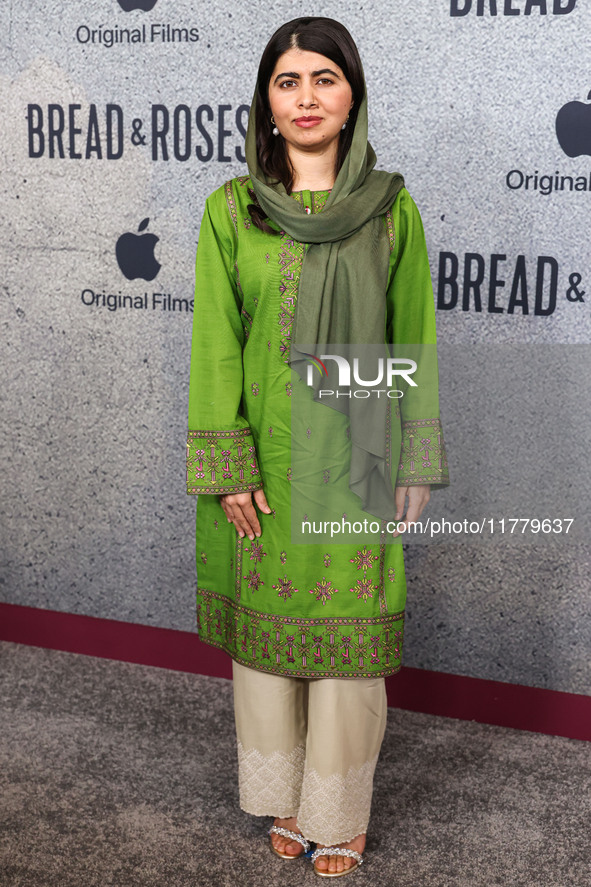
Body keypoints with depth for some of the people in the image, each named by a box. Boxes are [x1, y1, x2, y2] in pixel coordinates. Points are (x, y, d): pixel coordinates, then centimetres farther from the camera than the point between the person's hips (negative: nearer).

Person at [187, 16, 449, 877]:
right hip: (264, 464, 1)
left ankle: (338, 815, 25)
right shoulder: (231, 210, -1)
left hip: (355, 460, 0)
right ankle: (284, 799, 32)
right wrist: (228, 471, -8)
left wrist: (417, 466, -1)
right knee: (264, 625, 12)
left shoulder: (392, 209, 0)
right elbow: (215, 344, -3)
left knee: (348, 637, 6)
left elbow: (415, 341, 2)